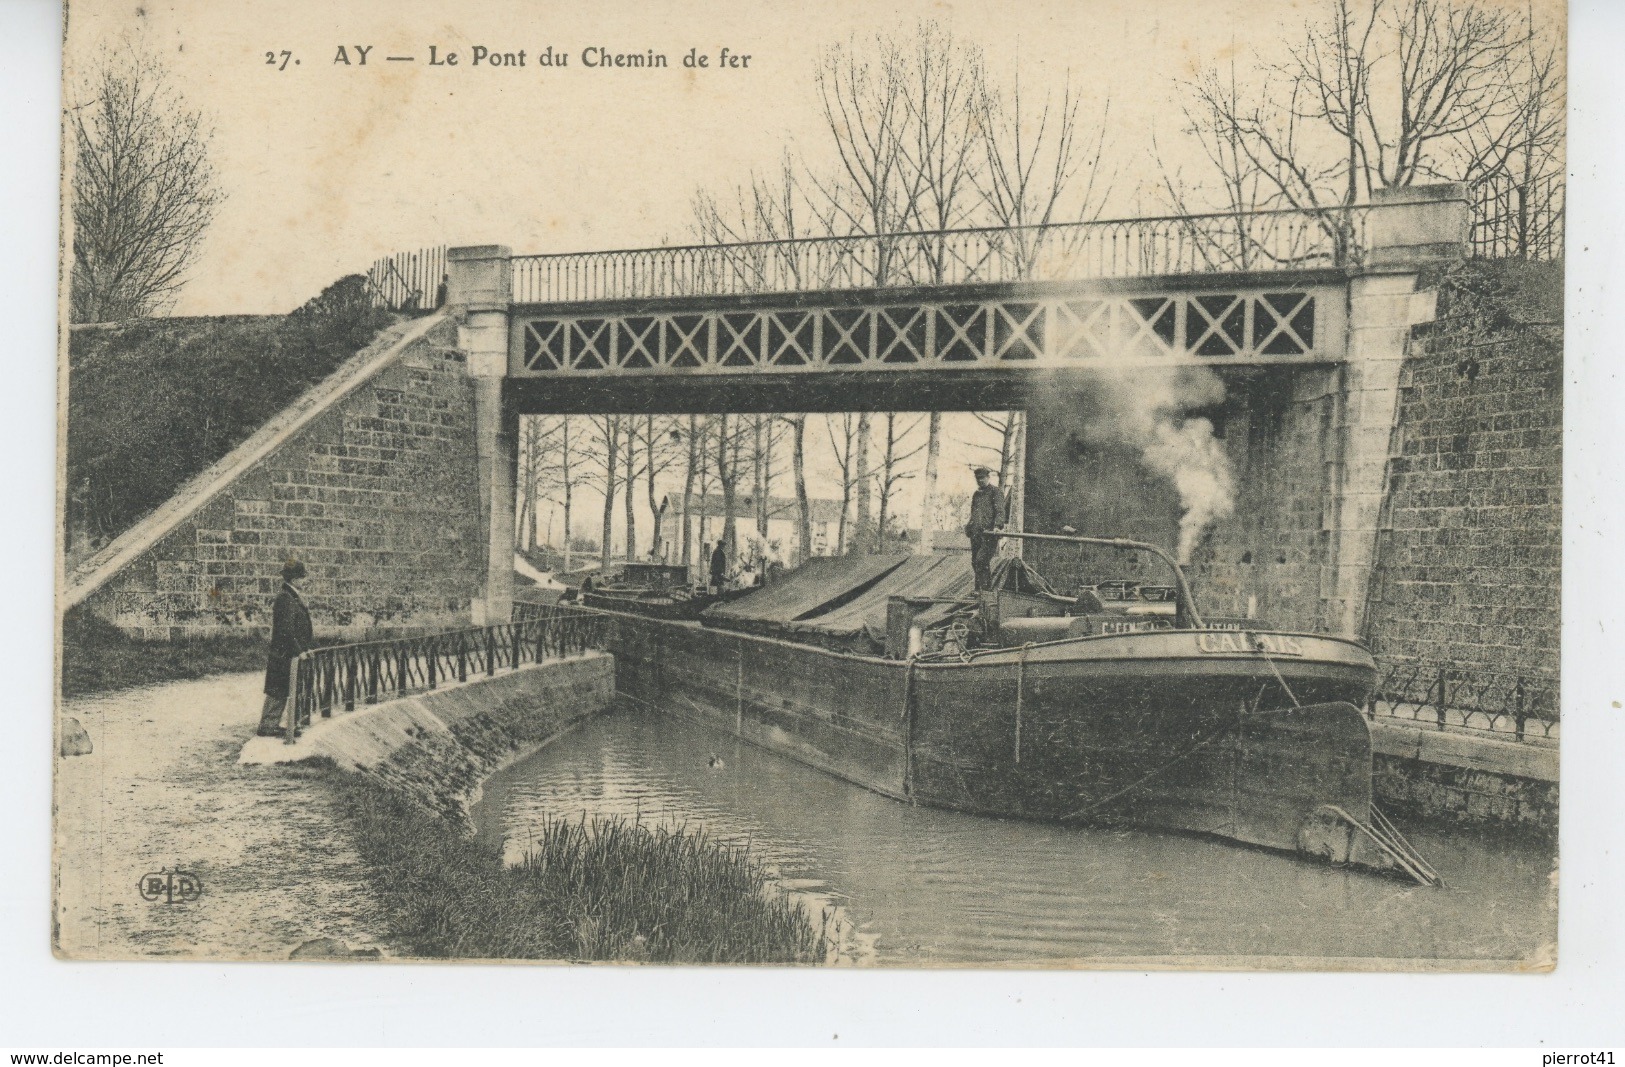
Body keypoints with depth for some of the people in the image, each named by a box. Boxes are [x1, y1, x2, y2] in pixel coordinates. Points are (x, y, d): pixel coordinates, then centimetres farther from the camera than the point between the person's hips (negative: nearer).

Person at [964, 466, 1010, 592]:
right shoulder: (976, 494, 23)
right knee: (975, 562, 4)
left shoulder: (996, 492, 1)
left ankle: (987, 588, -13)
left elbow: (1000, 511, -10)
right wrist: (969, 526, 19)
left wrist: (997, 526, -24)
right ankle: (979, 589, 10)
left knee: (981, 560, -17)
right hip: (976, 533, 7)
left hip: (989, 532, -7)